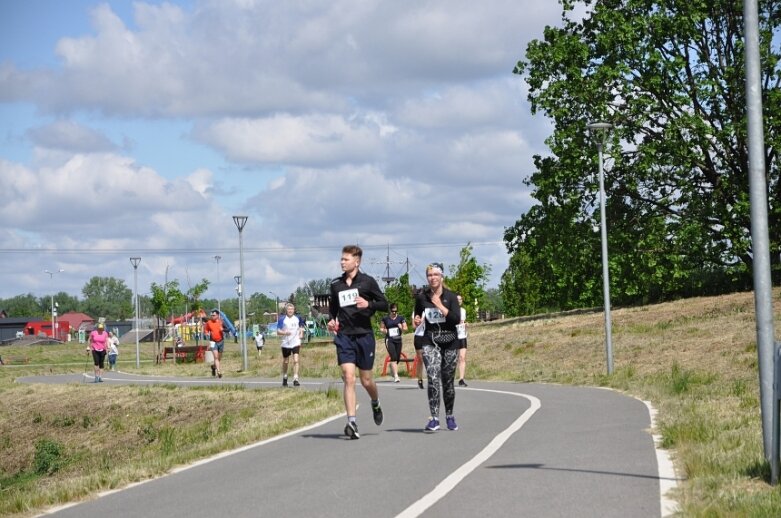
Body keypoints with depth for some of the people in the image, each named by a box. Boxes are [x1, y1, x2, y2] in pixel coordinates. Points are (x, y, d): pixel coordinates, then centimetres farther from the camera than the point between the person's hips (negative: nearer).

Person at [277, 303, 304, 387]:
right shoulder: (282, 319, -7)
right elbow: (278, 331, -10)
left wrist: (301, 333, 6)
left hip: (296, 343, 1)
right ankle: (284, 378, 33)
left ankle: (295, 379, -15)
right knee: (285, 362, 12)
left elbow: (301, 326, 23)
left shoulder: (297, 318, 3)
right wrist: (285, 333, -28)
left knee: (296, 360, -13)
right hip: (286, 344, -1)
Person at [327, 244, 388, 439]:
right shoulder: (336, 284, 8)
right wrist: (332, 320, 2)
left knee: (366, 380, 7)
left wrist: (368, 304, -17)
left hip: (364, 335, -2)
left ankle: (376, 404, 40)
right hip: (344, 336, 2)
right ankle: (351, 423, -13)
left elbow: (384, 304, 1)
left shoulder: (367, 282, -2)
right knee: (348, 378, -12)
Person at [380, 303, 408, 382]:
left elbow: (405, 328, 10)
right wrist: (383, 330, -9)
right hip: (389, 340, -3)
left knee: (398, 358, 10)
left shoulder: (401, 318, 5)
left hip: (398, 340, 3)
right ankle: (396, 376, -20)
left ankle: (392, 370, 42)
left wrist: (402, 328, -11)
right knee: (394, 357, -18)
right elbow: (381, 328, 13)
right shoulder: (385, 319, 2)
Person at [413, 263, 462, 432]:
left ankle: (449, 416, 27)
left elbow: (456, 319, -15)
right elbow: (418, 315, 20)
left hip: (449, 342, 0)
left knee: (448, 381, 8)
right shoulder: (422, 297, 2)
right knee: (433, 379, -17)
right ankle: (434, 419, -19)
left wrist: (439, 305, -18)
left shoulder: (450, 296, -4)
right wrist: (417, 321, -2)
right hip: (430, 341, 0)